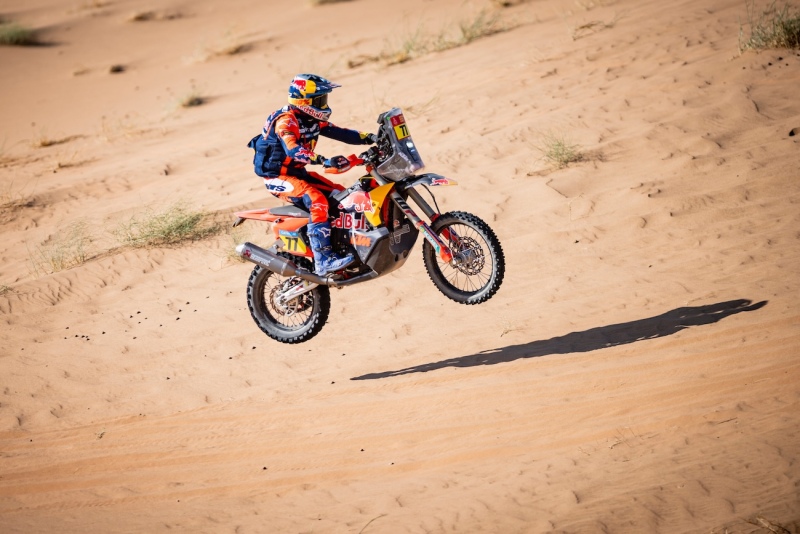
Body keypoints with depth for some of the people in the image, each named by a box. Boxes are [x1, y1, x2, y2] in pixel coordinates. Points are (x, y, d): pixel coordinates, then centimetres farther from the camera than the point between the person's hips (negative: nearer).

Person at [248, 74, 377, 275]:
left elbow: (339, 133, 4)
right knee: (317, 201, -30)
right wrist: (325, 161, -50)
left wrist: (372, 138, -9)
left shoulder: (312, 120, 8)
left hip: (298, 172, 10)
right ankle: (323, 260, -35)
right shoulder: (286, 120, -21)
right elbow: (293, 149, -38)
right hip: (278, 176, -10)